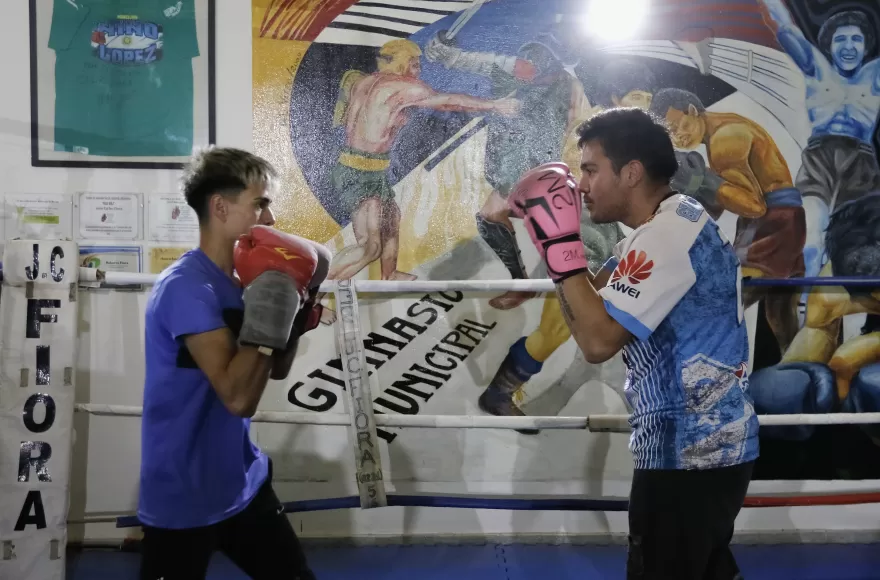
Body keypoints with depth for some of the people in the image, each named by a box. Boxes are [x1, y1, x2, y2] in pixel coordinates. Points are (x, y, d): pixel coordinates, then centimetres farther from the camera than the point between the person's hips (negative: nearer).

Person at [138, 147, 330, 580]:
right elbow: (239, 397, -30)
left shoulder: (232, 282, 4)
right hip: (183, 501, -8)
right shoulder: (187, 287, -22)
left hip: (241, 486, 8)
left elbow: (277, 371, 13)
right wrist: (273, 292, -27)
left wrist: (296, 306, -2)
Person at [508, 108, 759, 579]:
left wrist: (559, 242, -21)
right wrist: (554, 235, 1)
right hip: (714, 444, 10)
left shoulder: (667, 235, -22)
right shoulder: (673, 222, 11)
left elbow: (597, 341, -26)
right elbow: (596, 295, 14)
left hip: (687, 455, -10)